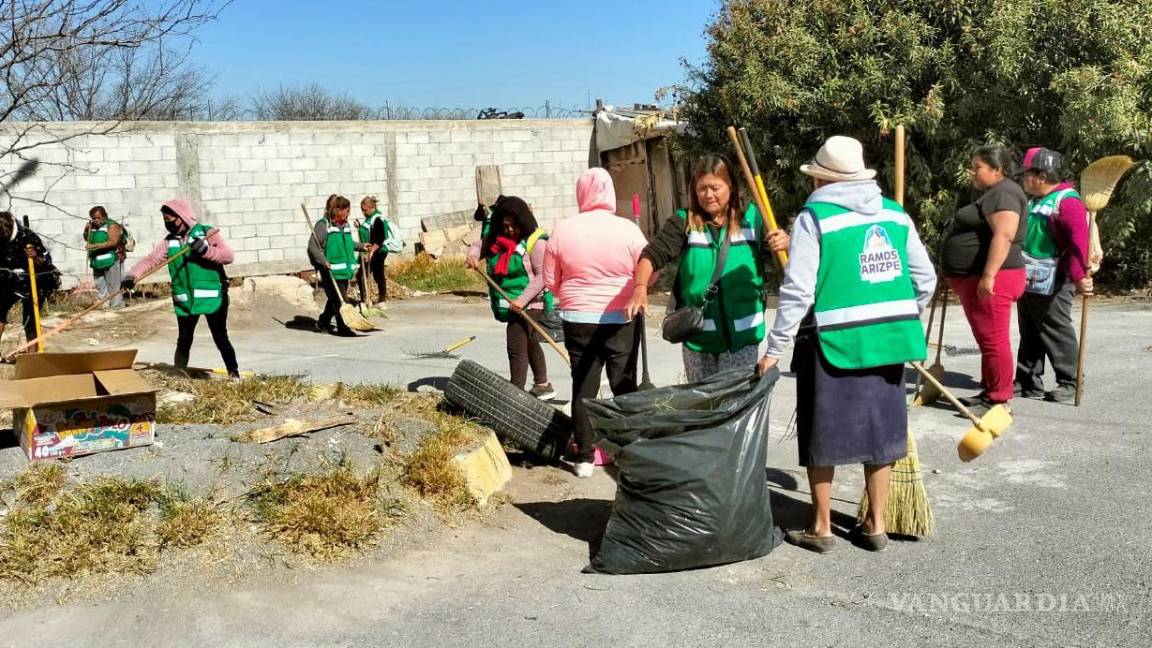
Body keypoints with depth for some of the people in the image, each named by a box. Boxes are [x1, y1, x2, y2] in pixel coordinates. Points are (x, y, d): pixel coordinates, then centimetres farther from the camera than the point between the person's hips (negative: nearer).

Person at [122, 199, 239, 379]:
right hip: (185, 301, 4)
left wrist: (206, 250, -26)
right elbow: (150, 259, -3)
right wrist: (132, 275, -18)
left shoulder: (207, 233, -4)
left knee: (221, 338, 2)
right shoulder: (169, 241, 6)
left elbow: (228, 255, -12)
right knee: (184, 340, 11)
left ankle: (234, 375, 13)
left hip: (212, 297, -4)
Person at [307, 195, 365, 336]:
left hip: (344, 269, 8)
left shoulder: (345, 225, 11)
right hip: (330, 271, -8)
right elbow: (312, 246, -16)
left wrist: (362, 246, 21)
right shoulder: (323, 225, -12)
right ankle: (342, 328, -2)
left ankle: (323, 322, 31)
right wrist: (324, 261, -27)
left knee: (337, 299, 15)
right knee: (337, 300, -7)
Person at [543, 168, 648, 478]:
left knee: (583, 388, 10)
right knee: (625, 387, 12)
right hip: (621, 320, -1)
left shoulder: (562, 230, -5)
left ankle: (584, 457, 14)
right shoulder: (627, 229, -10)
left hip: (578, 321, 1)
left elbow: (551, 282, 1)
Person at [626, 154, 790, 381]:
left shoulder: (751, 218, 1)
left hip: (741, 335, -1)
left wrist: (784, 243, -20)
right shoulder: (683, 222, -1)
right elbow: (652, 255, -12)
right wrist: (640, 288, -31)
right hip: (697, 336, 1)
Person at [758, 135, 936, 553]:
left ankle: (821, 527, 17)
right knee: (880, 429, 14)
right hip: (887, 338, 5)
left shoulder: (814, 217, -7)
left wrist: (775, 348, -8)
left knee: (822, 434, 7)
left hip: (834, 340, -5)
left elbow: (797, 291, -13)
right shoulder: (895, 214, 8)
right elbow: (926, 279, 10)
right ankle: (876, 525, 24)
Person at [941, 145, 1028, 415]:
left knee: (993, 340, -7)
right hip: (976, 280, 11)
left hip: (991, 282, -11)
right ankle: (989, 392, 25)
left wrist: (988, 276, -29)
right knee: (987, 340, 16)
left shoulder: (1003, 193, -13)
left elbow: (1004, 236, -25)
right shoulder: (992, 194, 21)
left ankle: (999, 400, -2)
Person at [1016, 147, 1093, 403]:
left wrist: (1078, 277, -32)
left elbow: (1079, 243, -22)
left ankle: (1069, 383, 10)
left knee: (1057, 333, -1)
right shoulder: (1032, 201, 17)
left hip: (1051, 285, -9)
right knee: (1029, 335, 13)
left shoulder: (1067, 201, -13)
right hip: (1026, 281, 9)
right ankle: (1028, 382, 20)